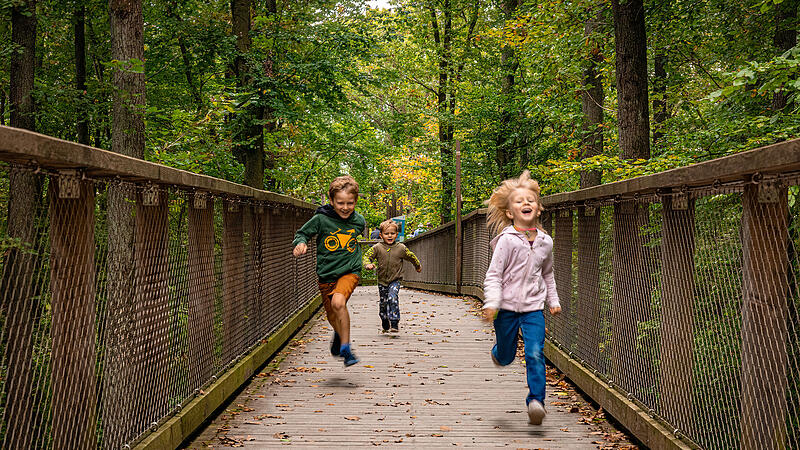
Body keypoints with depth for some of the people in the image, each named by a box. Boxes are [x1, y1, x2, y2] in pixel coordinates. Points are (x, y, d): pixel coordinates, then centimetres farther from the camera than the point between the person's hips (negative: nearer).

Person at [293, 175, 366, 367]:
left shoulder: (359, 221, -2)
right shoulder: (321, 219, -11)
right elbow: (302, 233, 1)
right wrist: (301, 242, -20)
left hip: (349, 272, -1)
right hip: (326, 275, 1)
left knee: (338, 302, -29)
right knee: (332, 317, 14)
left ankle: (345, 347, -18)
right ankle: (339, 333, 51)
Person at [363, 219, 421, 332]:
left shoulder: (401, 248, -2)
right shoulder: (377, 248, -3)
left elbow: (411, 257, 13)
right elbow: (367, 256, -2)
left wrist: (418, 266, 28)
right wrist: (368, 264, -24)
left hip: (395, 280, -2)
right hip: (382, 281, 2)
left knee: (393, 298, -23)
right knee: (383, 302, 11)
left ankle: (394, 323, -21)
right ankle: (385, 325, 30)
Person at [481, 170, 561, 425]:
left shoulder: (545, 241, 4)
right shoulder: (506, 240, -9)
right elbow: (493, 275, -10)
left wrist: (553, 300, 19)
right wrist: (492, 304, -20)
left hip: (533, 308, 2)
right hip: (507, 307, -2)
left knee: (535, 354, -14)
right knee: (506, 357, 12)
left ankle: (536, 401, -11)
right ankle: (498, 351, 48)